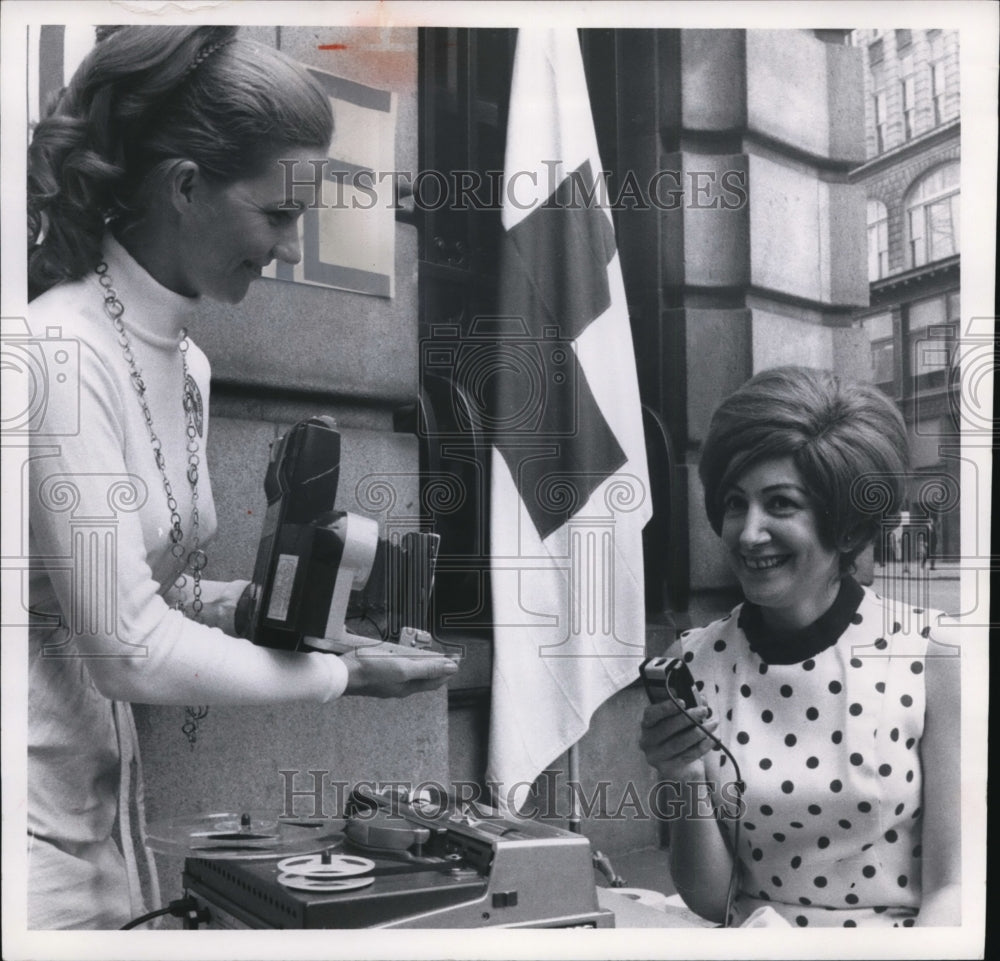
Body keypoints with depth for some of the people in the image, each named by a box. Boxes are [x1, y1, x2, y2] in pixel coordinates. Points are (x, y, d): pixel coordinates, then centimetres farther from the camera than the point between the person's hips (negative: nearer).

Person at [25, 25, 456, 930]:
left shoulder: (186, 361, 5)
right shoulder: (64, 352, -20)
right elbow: (131, 647, -21)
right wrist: (344, 674, -13)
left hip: (95, 802, 7)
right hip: (35, 815, -7)